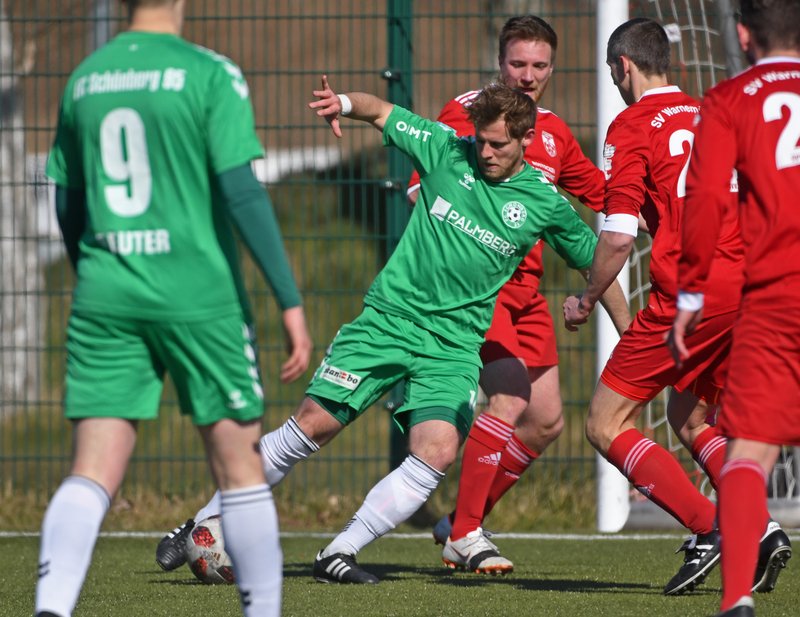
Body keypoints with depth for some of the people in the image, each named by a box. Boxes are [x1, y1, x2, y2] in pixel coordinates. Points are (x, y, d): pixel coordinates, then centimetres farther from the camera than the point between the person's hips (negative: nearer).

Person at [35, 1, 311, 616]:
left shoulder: (84, 78, 9)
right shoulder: (210, 74, -6)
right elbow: (242, 193, -13)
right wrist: (291, 301, -10)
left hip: (104, 301, 4)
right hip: (200, 298, -4)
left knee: (93, 472, -1)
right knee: (240, 465, 9)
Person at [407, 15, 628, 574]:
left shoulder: (554, 132, 13)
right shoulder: (465, 112, -6)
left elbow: (602, 194, 24)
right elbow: (421, 190, -10)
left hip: (525, 287, 8)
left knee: (547, 421, 6)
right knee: (510, 396, -21)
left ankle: (464, 522, 19)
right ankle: (464, 535, -12)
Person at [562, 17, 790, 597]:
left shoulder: (633, 125, -2)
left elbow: (618, 236, -9)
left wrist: (586, 300, 5)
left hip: (689, 292, -7)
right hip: (745, 283, 7)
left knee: (607, 424, 2)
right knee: (690, 418, 23)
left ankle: (708, 527, -12)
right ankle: (756, 529, 2)